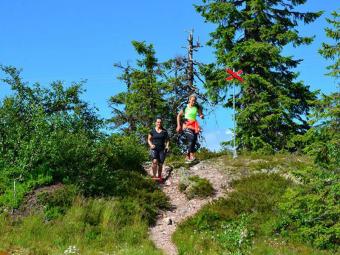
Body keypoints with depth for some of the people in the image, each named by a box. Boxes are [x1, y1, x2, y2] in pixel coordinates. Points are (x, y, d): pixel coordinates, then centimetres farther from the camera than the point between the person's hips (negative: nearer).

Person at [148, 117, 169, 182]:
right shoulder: (152, 131, 5)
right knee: (155, 161, -24)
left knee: (160, 164, 1)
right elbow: (149, 139, 11)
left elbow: (167, 140, 14)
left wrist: (167, 146, -3)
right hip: (154, 149, -2)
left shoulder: (164, 131, 7)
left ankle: (159, 176, 17)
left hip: (162, 149, 2)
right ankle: (154, 176, -24)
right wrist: (151, 145, -8)